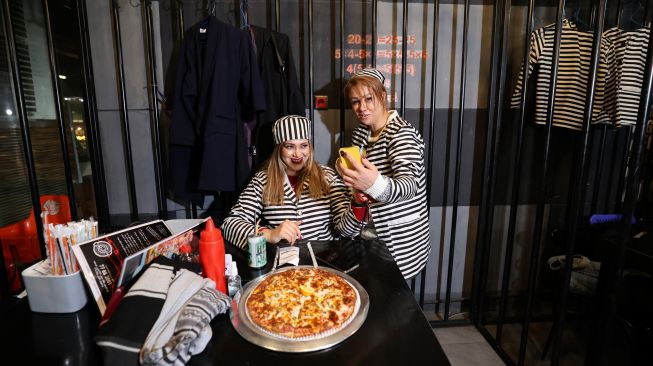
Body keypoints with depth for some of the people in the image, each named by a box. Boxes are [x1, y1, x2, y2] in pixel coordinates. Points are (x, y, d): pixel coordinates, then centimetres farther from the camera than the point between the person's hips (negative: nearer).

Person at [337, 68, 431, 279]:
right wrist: (357, 190, -8)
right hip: (369, 231, 6)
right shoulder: (360, 134, 5)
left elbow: (409, 185, -33)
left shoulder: (402, 134, -18)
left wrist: (375, 184, -54)